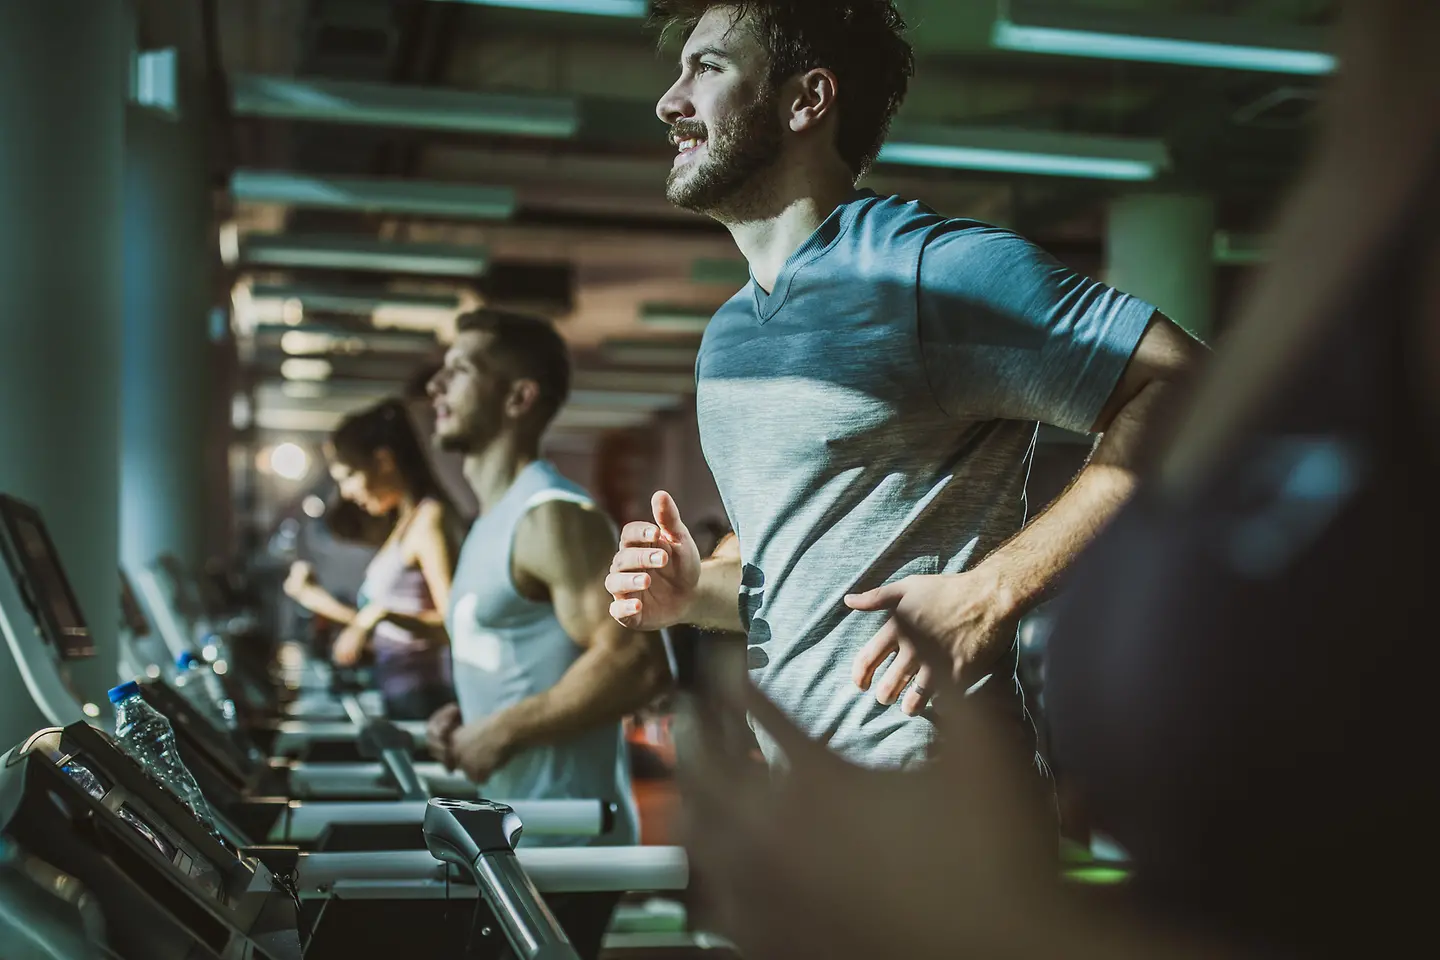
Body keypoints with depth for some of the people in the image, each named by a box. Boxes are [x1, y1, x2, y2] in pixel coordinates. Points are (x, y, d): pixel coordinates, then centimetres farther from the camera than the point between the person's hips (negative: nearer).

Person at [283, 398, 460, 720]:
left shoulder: (430, 519, -10)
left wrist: (383, 614, -27)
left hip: (424, 701, -9)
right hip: (400, 697, 9)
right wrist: (319, 600, 21)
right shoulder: (405, 523, 17)